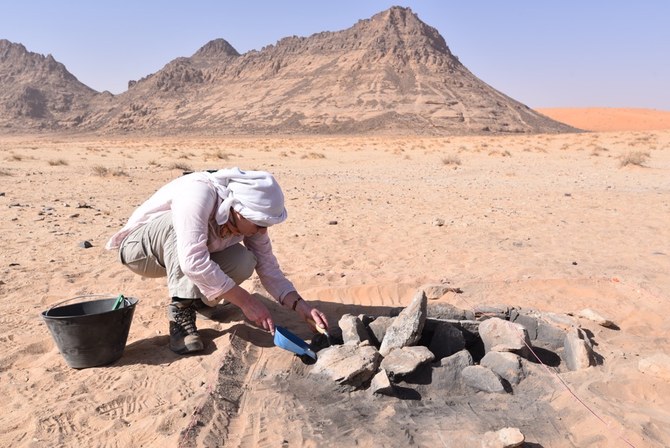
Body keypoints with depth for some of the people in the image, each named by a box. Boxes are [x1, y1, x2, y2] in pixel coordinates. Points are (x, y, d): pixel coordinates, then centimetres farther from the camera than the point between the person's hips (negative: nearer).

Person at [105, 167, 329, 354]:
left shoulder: (249, 215, -17)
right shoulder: (198, 193, -37)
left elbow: (267, 266, -12)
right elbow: (193, 262, -44)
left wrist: (299, 305, -25)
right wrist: (245, 300, -38)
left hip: (185, 255, 5)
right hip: (140, 248, -5)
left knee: (244, 263, -22)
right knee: (179, 220, -37)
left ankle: (197, 296, 6)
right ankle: (181, 312, -28)